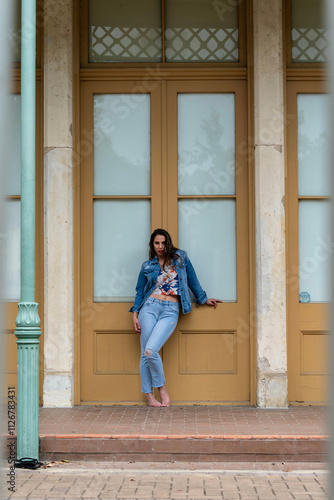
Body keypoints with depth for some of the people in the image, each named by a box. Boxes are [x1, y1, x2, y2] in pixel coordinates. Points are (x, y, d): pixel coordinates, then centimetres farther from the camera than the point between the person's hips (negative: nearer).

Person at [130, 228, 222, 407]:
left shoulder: (181, 257, 8)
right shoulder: (147, 266, 11)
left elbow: (192, 279, 18)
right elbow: (140, 291, 15)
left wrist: (203, 299, 24)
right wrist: (135, 313, 7)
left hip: (171, 311, -2)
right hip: (150, 307, 2)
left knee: (150, 351, -18)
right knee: (145, 353, -5)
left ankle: (162, 387, 1)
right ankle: (149, 396, 5)